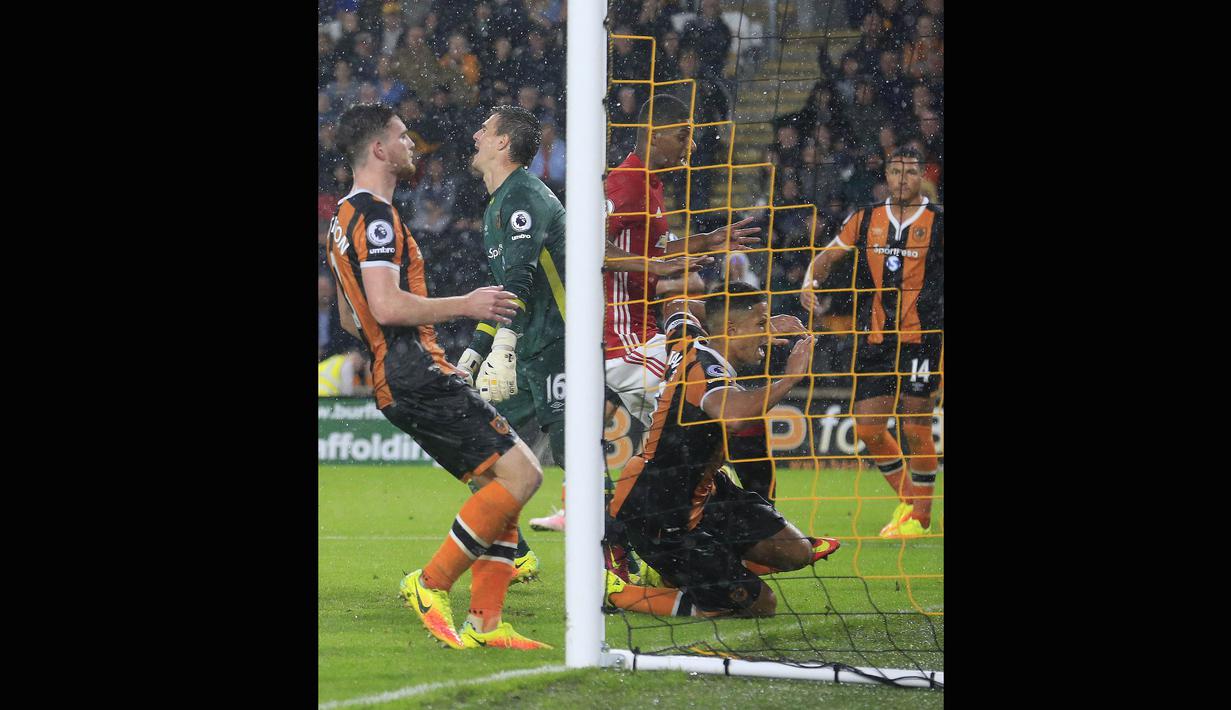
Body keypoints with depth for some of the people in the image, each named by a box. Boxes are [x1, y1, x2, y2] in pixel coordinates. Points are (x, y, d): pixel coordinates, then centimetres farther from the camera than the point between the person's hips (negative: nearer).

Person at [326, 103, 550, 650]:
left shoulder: (345, 217, 21)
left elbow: (350, 318, 29)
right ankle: (431, 584, -11)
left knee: (498, 484, 9)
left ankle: (483, 624, 2)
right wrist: (466, 306, -12)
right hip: (417, 376, -11)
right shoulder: (375, 215, -11)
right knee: (520, 473, -15)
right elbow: (387, 306, -22)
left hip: (397, 381, 11)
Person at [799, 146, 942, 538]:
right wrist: (810, 283, -2)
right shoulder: (865, 220, 8)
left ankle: (920, 516, 8)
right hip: (874, 340, 4)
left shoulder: (937, 223, -1)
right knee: (868, 428, 2)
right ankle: (907, 497, 25)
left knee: (915, 428, -7)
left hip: (920, 339, -4)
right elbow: (827, 257, 18)